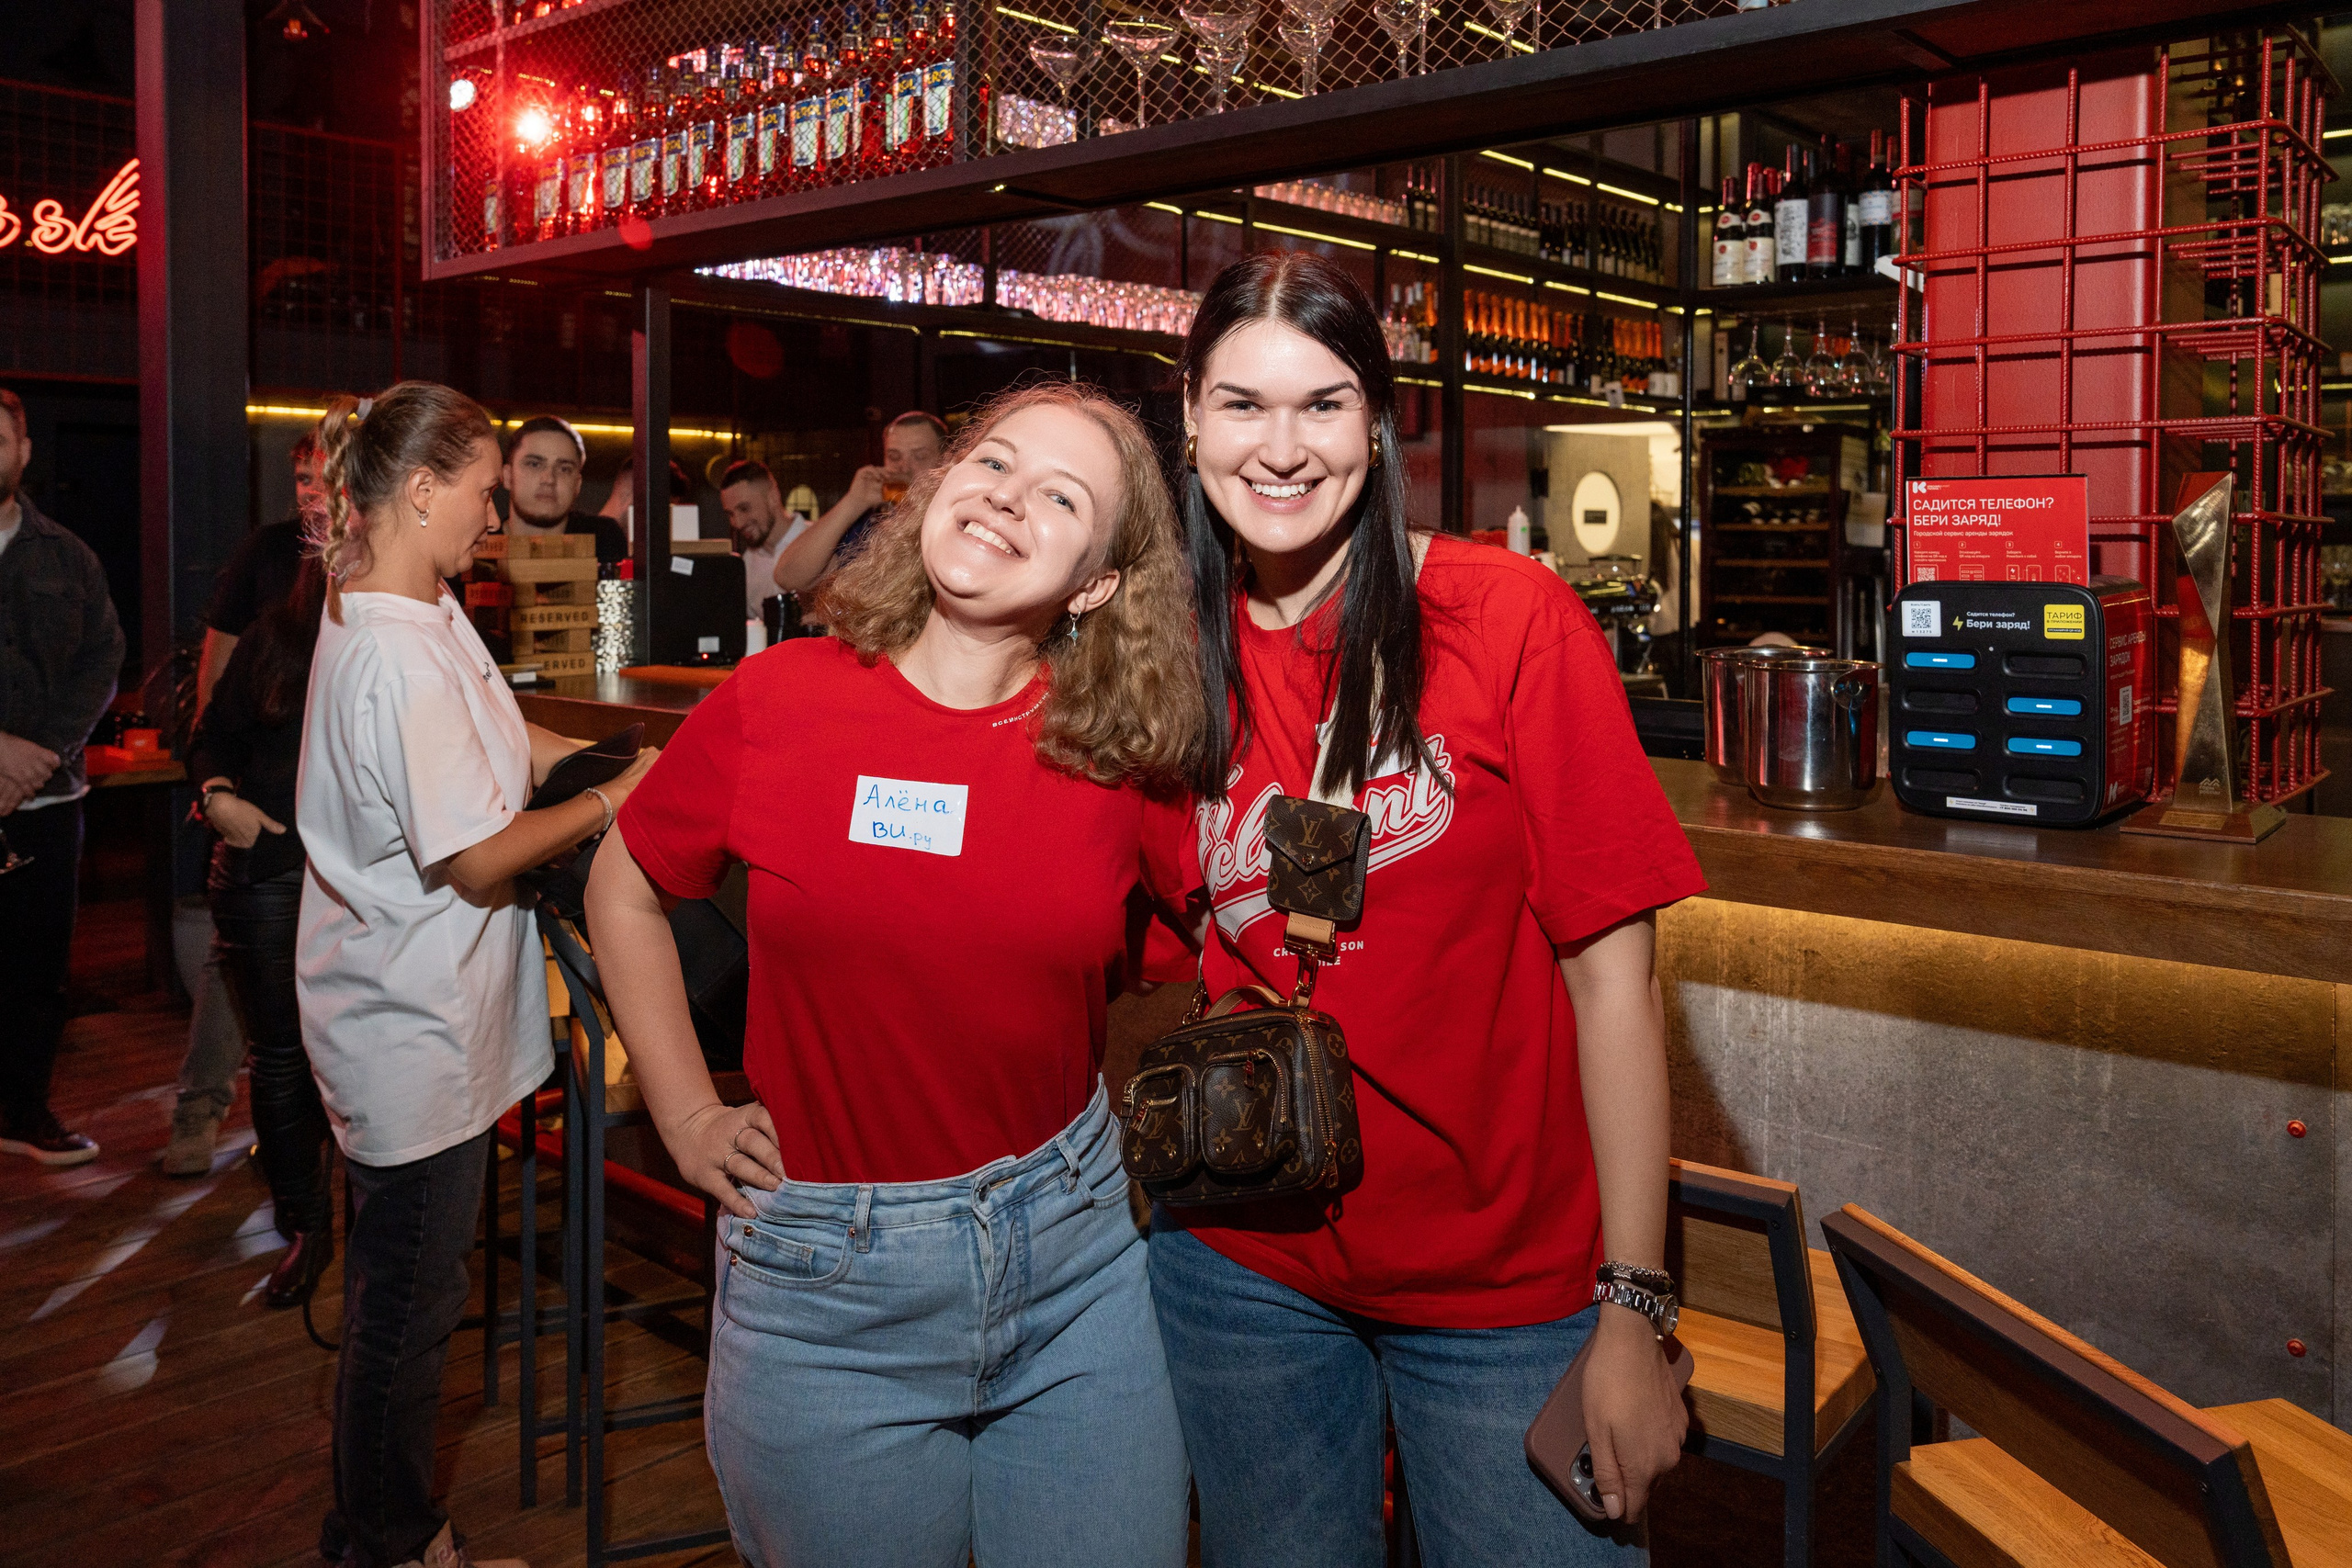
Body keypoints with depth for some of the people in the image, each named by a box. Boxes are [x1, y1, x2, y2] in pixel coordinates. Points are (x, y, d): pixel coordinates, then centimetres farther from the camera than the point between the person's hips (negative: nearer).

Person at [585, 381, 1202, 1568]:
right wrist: (689, 1120, 4)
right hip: (826, 1288, 0)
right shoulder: (776, 702, -7)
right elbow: (625, 890, 8)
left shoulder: (1118, 752, -7)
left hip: (1076, 1263, 1)